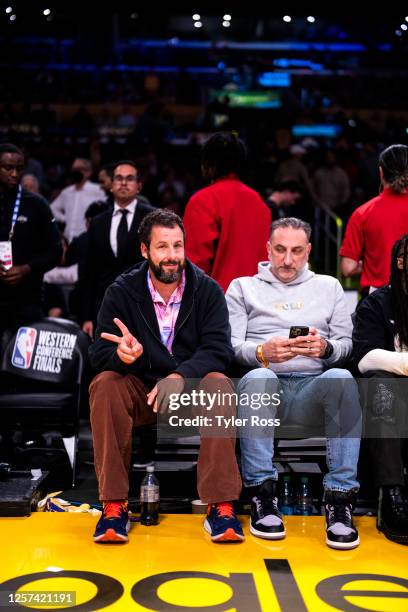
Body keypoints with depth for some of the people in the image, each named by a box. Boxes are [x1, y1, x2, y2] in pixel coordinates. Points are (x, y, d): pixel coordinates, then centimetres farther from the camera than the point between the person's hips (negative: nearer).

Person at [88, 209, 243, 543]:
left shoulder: (208, 289, -5)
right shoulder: (121, 291, -4)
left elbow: (219, 350, -15)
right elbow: (99, 353, -10)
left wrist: (180, 375, -34)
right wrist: (121, 355, -35)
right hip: (140, 390, 1)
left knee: (219, 385, -32)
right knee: (104, 385, -29)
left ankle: (221, 506, -28)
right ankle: (114, 505, -23)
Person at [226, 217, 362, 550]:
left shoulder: (329, 286, 23)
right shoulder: (243, 287, 18)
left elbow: (347, 344, 14)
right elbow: (230, 345, 6)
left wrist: (327, 348, -10)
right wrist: (262, 352, -15)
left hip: (315, 387, 1)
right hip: (268, 384, -1)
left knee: (342, 378, -34)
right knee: (257, 377, -37)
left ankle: (340, 497, -30)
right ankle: (262, 494, -30)